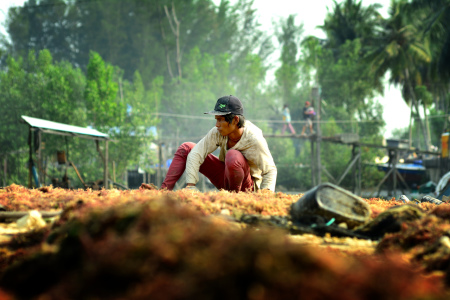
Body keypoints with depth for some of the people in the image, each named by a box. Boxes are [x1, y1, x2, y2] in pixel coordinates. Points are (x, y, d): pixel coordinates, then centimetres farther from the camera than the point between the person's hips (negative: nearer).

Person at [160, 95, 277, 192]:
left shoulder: (254, 139, -28)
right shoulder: (218, 132, -17)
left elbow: (270, 170, -21)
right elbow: (196, 153, -20)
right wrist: (190, 185, -30)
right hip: (224, 178, 6)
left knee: (233, 155, -37)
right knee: (186, 148, -4)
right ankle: (164, 191, -14)